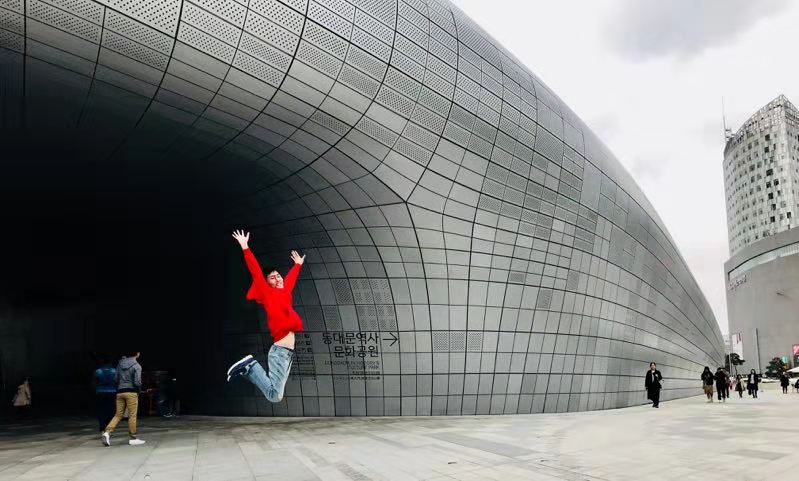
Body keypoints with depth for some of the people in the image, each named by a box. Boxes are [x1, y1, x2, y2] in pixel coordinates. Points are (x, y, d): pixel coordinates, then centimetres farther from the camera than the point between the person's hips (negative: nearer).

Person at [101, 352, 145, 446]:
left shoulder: (120, 363, 8)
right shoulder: (136, 366, -9)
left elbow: (116, 379, 8)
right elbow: (137, 382, -13)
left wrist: (118, 389, 17)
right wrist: (139, 389, 7)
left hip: (120, 392, 6)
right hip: (131, 392, -5)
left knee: (118, 415, 11)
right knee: (132, 415, 1)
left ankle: (107, 432, -6)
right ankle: (133, 438, 6)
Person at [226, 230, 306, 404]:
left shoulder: (285, 291, 20)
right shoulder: (267, 293, 0)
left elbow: (290, 277, 37)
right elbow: (256, 273, -6)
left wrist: (298, 264, 53)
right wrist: (245, 248, -10)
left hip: (288, 350, 8)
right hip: (280, 350, -8)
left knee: (275, 394, 5)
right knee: (274, 395, -15)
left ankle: (248, 368, 16)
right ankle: (250, 365, -2)